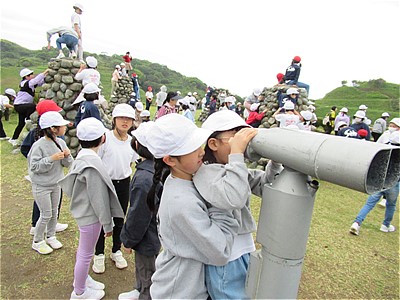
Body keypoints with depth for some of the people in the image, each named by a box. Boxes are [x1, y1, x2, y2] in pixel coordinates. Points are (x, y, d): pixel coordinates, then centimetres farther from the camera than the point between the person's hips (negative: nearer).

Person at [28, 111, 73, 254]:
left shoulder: (61, 142, -4)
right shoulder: (39, 145, -21)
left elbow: (67, 164, 0)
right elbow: (34, 167, -21)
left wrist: (67, 155, -21)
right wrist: (51, 159, -30)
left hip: (56, 184, 6)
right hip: (41, 186, -6)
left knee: (54, 212, 17)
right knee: (46, 215, 3)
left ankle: (50, 236, 38)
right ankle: (37, 242, 26)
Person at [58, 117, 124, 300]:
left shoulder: (83, 156, -1)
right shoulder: (92, 164, -30)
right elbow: (98, 198, -25)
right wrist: (107, 223, -13)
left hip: (84, 211, 9)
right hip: (90, 215, -9)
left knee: (84, 249, 27)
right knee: (86, 254, 12)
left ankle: (82, 279, 50)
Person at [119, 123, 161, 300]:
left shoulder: (143, 178, -35)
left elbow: (138, 215, -25)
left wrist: (128, 239, -8)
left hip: (146, 238, -9)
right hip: (155, 230, 9)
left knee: (147, 274, 16)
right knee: (141, 266, 32)